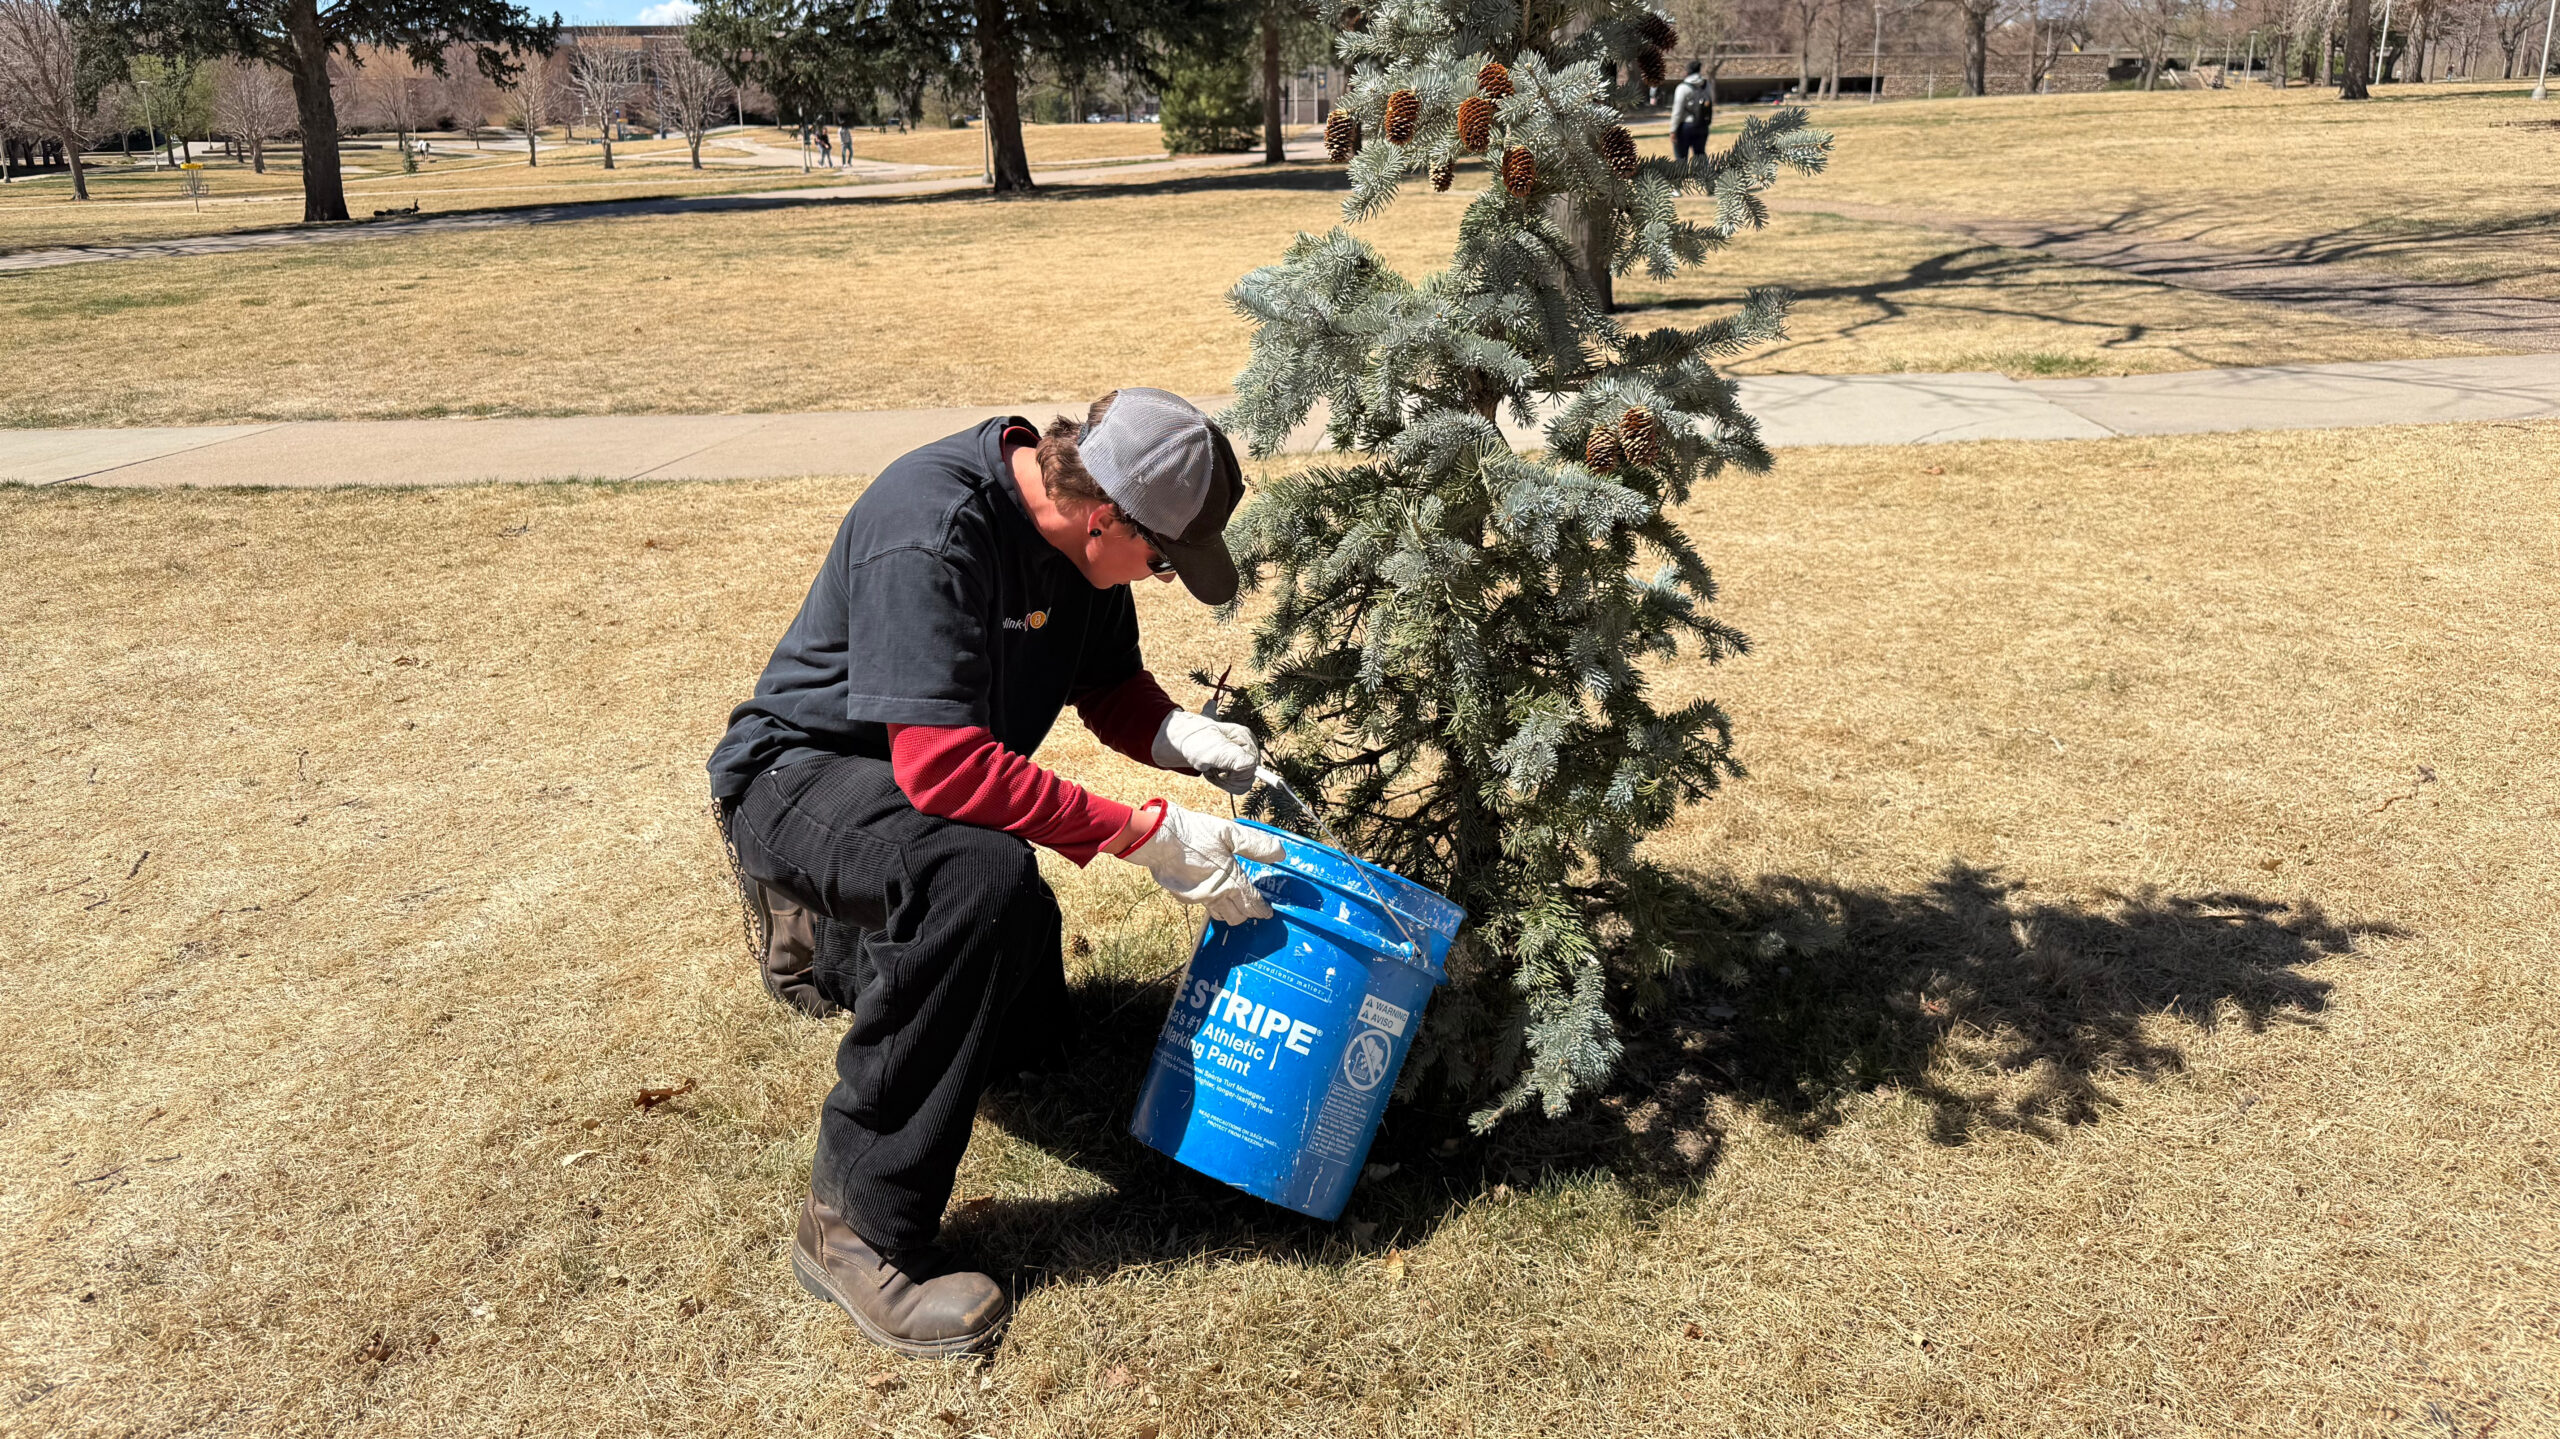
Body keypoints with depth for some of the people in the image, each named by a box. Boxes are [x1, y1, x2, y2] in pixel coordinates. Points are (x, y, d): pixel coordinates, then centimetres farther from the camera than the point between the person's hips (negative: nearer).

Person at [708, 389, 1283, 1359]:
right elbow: (943, 764, -39)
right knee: (984, 879, -39)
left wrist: (1184, 736, -18)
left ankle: (842, 950, 39)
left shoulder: (1073, 534, -8)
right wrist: (1147, 837, -37)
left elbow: (1111, 689, 5)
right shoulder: (929, 526, -34)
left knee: (1025, 1042, 13)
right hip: (801, 770, -8)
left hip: (929, 784, 8)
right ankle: (857, 1228, -27)